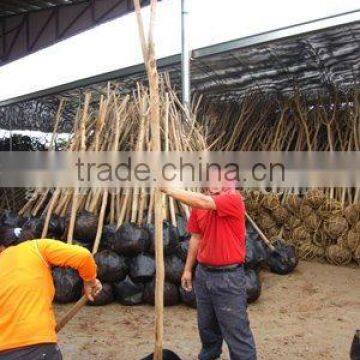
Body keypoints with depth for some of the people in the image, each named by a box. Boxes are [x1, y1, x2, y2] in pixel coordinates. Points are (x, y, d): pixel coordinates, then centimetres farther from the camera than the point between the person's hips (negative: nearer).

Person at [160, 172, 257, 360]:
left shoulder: (233, 198, -17)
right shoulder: (199, 202, 4)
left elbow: (204, 202, -34)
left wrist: (168, 189, -29)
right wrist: (188, 269, 13)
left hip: (228, 276, -6)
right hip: (203, 273, 7)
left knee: (236, 330, 2)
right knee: (206, 324, 22)